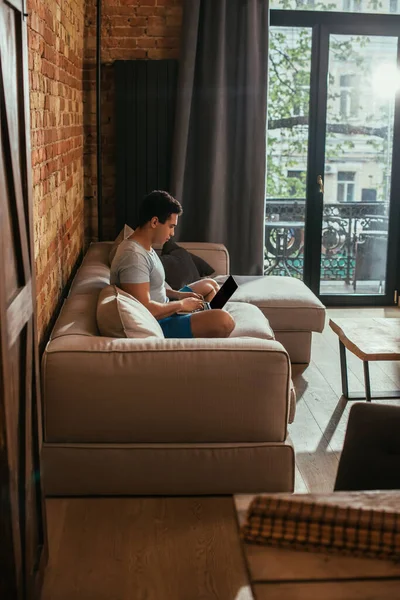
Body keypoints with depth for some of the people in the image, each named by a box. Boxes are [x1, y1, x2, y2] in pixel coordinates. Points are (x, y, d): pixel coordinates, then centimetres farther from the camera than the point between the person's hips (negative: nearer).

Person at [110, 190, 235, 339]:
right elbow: (144, 309, -31)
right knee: (223, 321, -27)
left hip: (162, 310, 11)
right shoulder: (134, 256, -26)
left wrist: (177, 294, 6)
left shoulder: (144, 247, 7)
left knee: (210, 285, 26)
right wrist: (181, 304, -17)